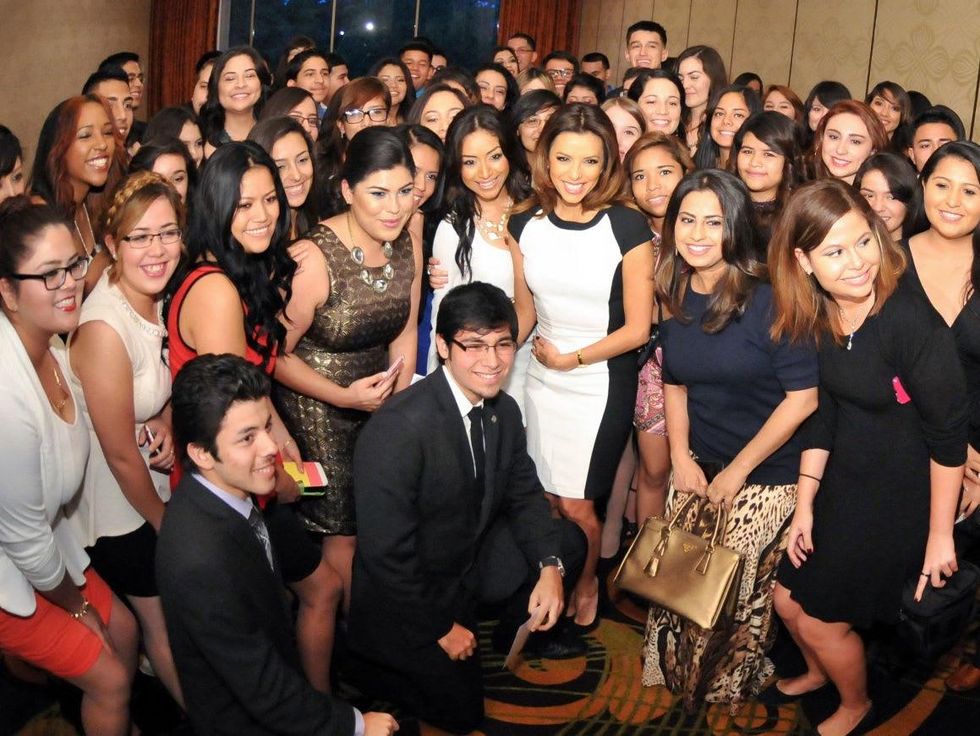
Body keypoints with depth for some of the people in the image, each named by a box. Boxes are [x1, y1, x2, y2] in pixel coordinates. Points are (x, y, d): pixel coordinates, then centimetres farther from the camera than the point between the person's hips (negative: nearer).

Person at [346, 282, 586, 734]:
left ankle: (520, 629, 24)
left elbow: (523, 496, 5)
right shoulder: (398, 428, -32)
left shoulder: (504, 411, -7)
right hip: (406, 592, -7)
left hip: (475, 559, 7)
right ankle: (366, 663, 16)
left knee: (568, 543, -1)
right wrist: (440, 629, -17)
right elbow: (385, 553, -27)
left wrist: (550, 566, -12)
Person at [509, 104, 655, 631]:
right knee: (546, 499, 9)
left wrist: (571, 357, -9)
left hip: (600, 384, -4)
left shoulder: (626, 227, -13)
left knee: (576, 505, 2)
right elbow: (524, 312, 10)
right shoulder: (525, 225, 0)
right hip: (540, 380, 4)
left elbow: (637, 329, -11)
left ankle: (587, 587, 30)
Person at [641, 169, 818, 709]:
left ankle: (729, 688, 35)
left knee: (734, 596, 7)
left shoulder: (768, 300, -20)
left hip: (767, 477, -5)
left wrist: (736, 471, -14)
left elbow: (803, 397, -20)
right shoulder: (676, 298, -1)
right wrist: (681, 457, 1)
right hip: (698, 467, 5)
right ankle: (676, 678, 37)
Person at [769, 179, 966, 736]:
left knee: (823, 617, 7)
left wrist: (940, 534, -15)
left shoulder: (911, 320, -29)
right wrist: (804, 504, 3)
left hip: (899, 499, -6)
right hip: (842, 485, 6)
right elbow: (823, 414, 3)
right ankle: (818, 671, 51)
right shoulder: (816, 318, -7)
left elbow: (948, 433, -21)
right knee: (788, 597, 17)